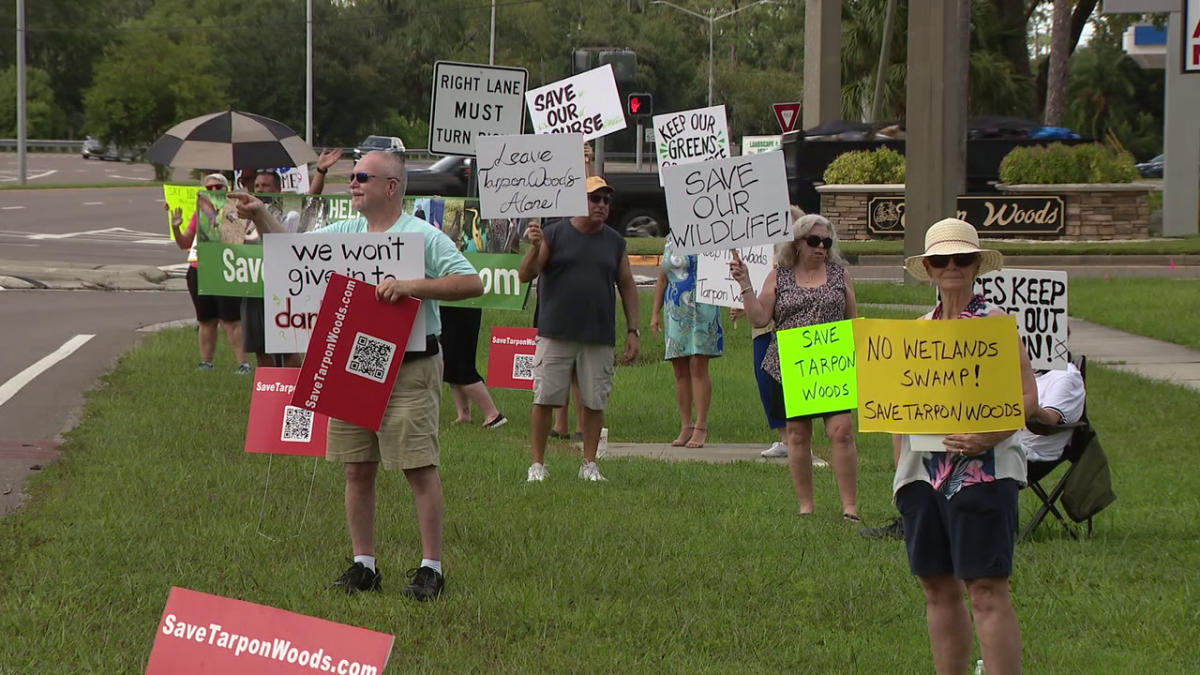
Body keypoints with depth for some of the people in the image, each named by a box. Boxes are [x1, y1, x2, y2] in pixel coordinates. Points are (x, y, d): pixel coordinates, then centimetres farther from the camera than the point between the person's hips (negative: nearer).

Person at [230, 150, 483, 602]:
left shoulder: (425, 237, -6)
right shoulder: (343, 233, 13)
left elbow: (472, 284, -13)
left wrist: (413, 286, -21)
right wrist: (261, 217, 6)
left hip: (410, 368, -6)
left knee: (420, 467, -4)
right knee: (357, 468, 8)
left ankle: (431, 568, 1)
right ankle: (363, 564, 17)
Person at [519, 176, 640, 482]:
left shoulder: (615, 242, 11)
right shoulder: (554, 234, 2)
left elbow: (627, 287, 15)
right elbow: (525, 275, -2)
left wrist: (633, 330, 9)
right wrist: (535, 248, -21)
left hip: (599, 338, 3)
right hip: (555, 335, -2)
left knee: (595, 402, 3)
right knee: (544, 399, -3)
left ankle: (590, 464, 14)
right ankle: (538, 463, 5)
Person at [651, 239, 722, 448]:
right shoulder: (670, 240, 16)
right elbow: (662, 279, 19)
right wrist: (655, 313, 16)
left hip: (702, 308, -5)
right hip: (675, 311, 5)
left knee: (698, 367, -10)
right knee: (680, 371, 3)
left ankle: (701, 428, -9)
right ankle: (686, 427, 8)